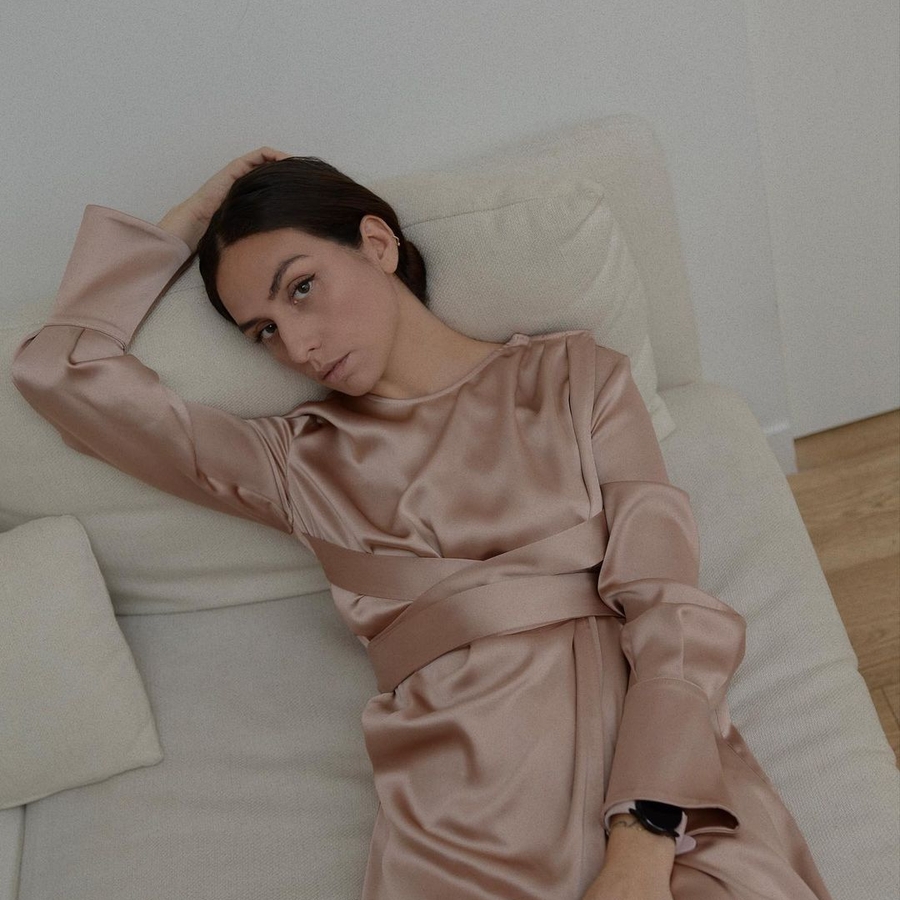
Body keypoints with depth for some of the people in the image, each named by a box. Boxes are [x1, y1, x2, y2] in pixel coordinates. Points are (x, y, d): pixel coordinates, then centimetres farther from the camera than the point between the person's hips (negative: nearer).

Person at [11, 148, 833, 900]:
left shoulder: (574, 374, 12)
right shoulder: (302, 460, 17)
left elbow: (670, 608, 1)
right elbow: (60, 369, 20)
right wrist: (187, 222, 22)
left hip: (661, 782, -1)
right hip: (461, 804, 2)